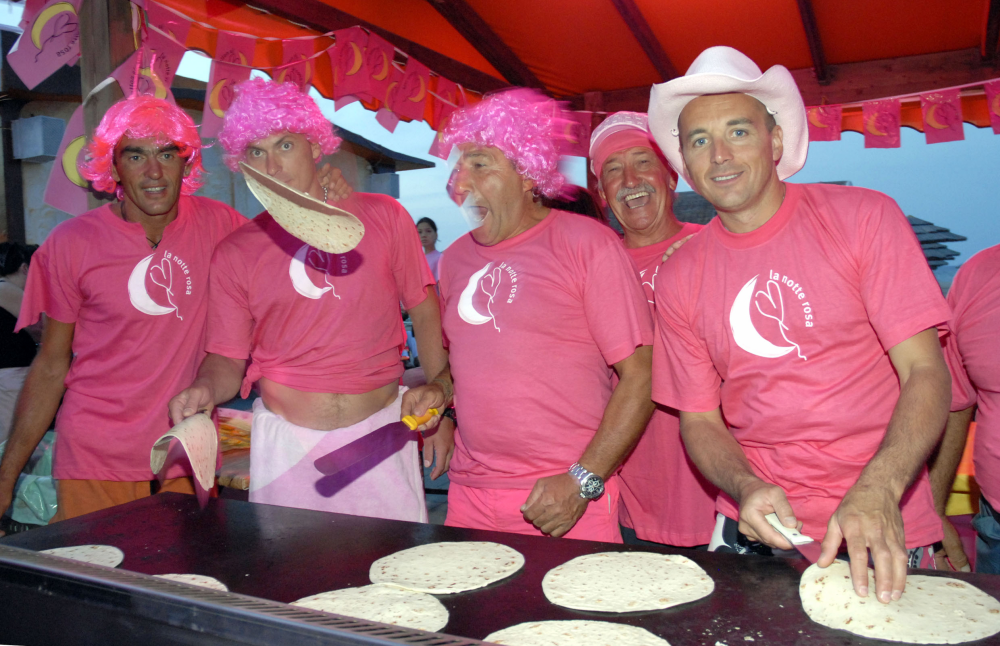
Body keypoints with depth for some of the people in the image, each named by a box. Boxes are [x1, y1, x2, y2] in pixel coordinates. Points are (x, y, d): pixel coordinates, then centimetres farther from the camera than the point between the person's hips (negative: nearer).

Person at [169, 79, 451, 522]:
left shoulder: (382, 217, -1)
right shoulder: (234, 253, 0)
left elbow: (425, 312, 4)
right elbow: (228, 357, 3)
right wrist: (205, 389, -19)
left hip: (381, 430, 0)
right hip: (287, 440, 0)